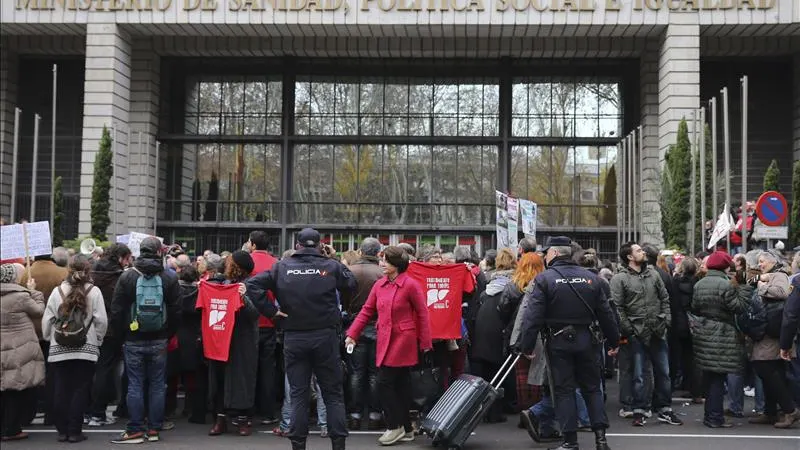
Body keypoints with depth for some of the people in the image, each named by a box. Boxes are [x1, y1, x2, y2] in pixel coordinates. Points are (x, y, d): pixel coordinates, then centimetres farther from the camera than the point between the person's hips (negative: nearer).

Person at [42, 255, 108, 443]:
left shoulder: (58, 291, -1)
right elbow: (101, 320, -7)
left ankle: (62, 430, 15)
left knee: (61, 390, 10)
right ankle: (74, 431, 6)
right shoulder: (94, 291, -6)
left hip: (59, 349, 2)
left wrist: (49, 339, 18)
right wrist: (97, 340, 9)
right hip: (86, 349, -2)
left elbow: (47, 321, 2)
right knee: (80, 389, 5)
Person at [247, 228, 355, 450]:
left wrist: (271, 310, -2)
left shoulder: (282, 267, 0)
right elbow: (351, 284, -1)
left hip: (294, 338, 1)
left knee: (298, 394, 9)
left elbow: (253, 284, -4)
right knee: (333, 392, 9)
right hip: (325, 336, -1)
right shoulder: (331, 265, -4)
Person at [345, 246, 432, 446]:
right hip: (385, 341, 6)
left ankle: (395, 426, 6)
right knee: (400, 385, 12)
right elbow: (367, 310, 9)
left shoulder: (410, 285, -12)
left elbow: (422, 314, -7)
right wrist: (352, 334, 2)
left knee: (385, 382, -8)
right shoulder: (379, 285, 6)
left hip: (403, 340, -6)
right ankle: (406, 429, 21)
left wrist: (425, 343, -5)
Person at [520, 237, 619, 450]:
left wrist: (528, 346, -11)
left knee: (564, 390, 4)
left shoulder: (544, 279, -9)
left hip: (558, 341, -3)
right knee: (592, 388, 13)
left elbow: (533, 316, -15)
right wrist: (614, 341, 15)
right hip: (586, 340, 4)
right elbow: (605, 313, 7)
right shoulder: (590, 277, 4)